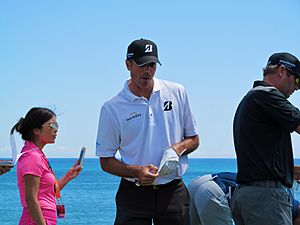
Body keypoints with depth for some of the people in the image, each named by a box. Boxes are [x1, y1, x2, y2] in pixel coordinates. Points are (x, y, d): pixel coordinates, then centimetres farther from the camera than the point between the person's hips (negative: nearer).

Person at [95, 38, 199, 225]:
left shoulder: (177, 93, 6)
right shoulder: (112, 108, -1)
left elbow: (193, 139, 15)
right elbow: (106, 161, 2)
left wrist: (178, 148, -8)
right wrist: (137, 172, -15)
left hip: (173, 191, 2)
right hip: (134, 194, -2)